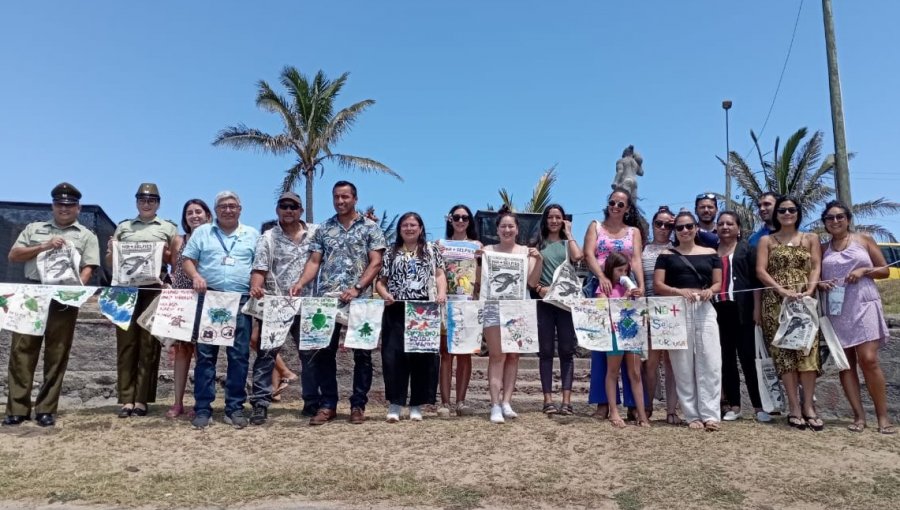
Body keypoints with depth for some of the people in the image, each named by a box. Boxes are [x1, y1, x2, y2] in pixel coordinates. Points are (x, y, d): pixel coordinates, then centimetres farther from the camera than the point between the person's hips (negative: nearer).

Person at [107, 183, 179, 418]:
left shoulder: (169, 228, 11)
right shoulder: (123, 227, 18)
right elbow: (110, 262, 18)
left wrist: (166, 255, -12)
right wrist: (112, 252, -3)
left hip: (154, 289, -2)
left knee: (149, 343, -1)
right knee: (126, 343, 0)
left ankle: (142, 399, 3)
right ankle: (126, 399, 3)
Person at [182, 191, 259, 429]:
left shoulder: (252, 235, 14)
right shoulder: (202, 232, 13)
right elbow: (188, 260, 9)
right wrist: (195, 276, -11)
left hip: (241, 301, 1)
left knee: (239, 356, 0)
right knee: (205, 355, 1)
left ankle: (235, 408, 8)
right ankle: (202, 408, 7)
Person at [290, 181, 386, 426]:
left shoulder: (370, 227, 4)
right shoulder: (323, 229, 13)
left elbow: (375, 263, -4)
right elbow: (314, 262, 9)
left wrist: (357, 288, -17)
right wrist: (300, 283, -10)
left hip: (360, 300, -2)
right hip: (326, 299, 2)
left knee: (362, 353, 3)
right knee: (323, 352, 3)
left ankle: (358, 405, 15)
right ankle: (327, 404, 14)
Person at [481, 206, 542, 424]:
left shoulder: (526, 251, 9)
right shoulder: (488, 250, 6)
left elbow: (532, 281, 2)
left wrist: (539, 260, -12)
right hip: (494, 306, -2)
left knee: (513, 355, 3)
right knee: (497, 355, -6)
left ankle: (506, 402, 8)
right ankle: (495, 405, -5)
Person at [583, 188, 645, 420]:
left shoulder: (634, 231, 15)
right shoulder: (595, 226, 13)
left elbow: (636, 260, 0)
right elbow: (588, 255, -2)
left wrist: (641, 285, -18)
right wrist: (601, 277, -20)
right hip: (601, 290, -1)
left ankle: (633, 403, 4)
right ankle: (603, 403, 1)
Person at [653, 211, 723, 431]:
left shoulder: (710, 253, 14)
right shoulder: (667, 255, 9)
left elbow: (718, 282, 11)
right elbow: (657, 285, 2)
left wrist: (710, 291, -12)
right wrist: (679, 291, -16)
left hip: (705, 310, 1)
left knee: (710, 362, -5)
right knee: (683, 365, 0)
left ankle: (710, 414, 0)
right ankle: (692, 415, 7)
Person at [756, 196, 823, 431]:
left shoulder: (811, 239, 16)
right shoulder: (766, 240, 11)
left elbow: (816, 268, 5)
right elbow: (760, 271, 0)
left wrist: (809, 290, -12)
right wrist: (783, 290, -13)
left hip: (805, 300, 1)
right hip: (776, 302, -1)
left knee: (807, 350, -8)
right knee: (783, 351, -5)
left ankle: (808, 406, -2)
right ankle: (794, 407, -1)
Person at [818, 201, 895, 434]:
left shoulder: (864, 239, 7)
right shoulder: (823, 249, 12)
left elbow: (885, 270, 8)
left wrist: (864, 270, -10)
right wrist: (820, 284, -6)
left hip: (863, 305, -2)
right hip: (836, 309, 3)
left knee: (868, 359, -12)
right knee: (845, 362, 1)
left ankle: (883, 416, -2)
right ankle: (859, 415, 6)